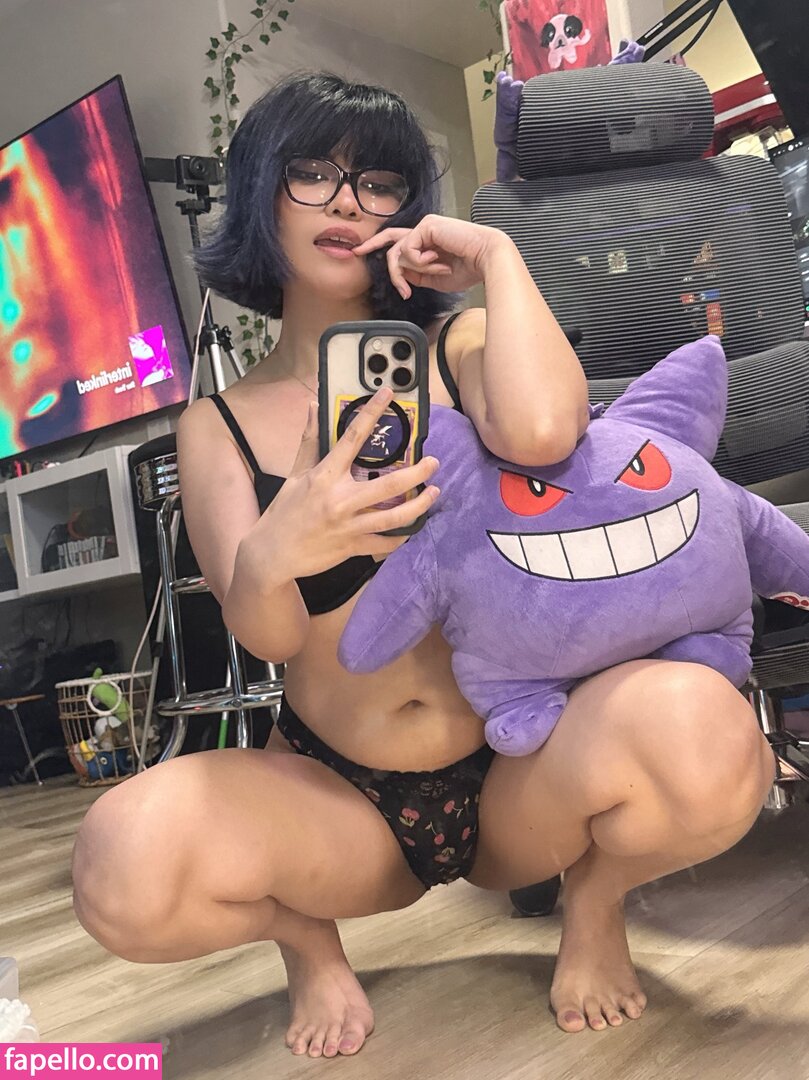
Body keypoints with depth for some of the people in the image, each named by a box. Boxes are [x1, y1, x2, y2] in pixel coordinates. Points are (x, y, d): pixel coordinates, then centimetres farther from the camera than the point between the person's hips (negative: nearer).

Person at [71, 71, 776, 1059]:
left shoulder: (457, 345, 1)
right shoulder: (217, 426, 3)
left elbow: (540, 433, -25)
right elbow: (267, 636, -11)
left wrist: (496, 255, -11)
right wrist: (267, 560, -34)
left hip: (513, 784, 0)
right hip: (333, 802, 1)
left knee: (702, 727, -32)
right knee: (125, 873, -30)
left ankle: (594, 902, 3)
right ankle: (305, 937, 4)